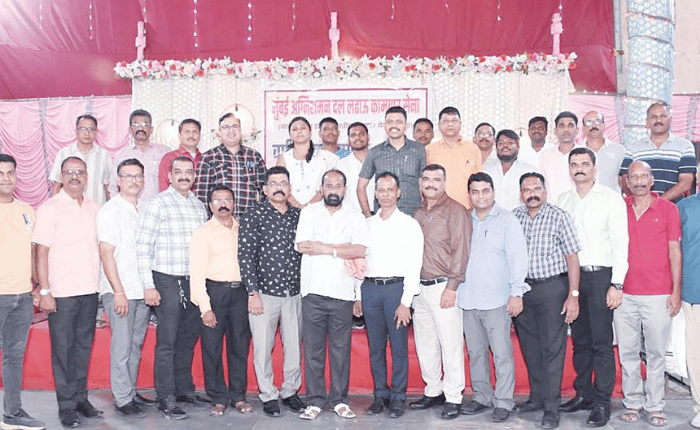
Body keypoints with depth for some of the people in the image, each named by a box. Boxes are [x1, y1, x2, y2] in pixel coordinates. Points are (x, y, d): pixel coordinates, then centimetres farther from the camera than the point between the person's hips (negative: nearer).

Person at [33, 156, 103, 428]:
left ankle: (80, 398, 23)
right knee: (63, 349, 3)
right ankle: (66, 406, 12)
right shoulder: (50, 208, -5)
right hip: (61, 292, -4)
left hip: (90, 290, 4)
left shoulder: (94, 208, 9)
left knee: (84, 346, 11)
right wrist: (45, 292, -12)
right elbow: (41, 253, -7)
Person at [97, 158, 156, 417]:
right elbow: (106, 253, -12)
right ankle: (122, 399, 8)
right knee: (122, 346, -2)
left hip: (142, 290, 6)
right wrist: (119, 291, -15)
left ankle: (131, 392, 24)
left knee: (136, 345, 13)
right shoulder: (111, 211, -7)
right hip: (119, 291, -6)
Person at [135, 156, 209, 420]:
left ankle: (184, 389, 28)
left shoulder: (199, 206, 12)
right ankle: (166, 399, 8)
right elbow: (143, 247, -9)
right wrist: (148, 286, -14)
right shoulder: (158, 204, -6)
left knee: (188, 338, 15)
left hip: (194, 282, 6)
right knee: (167, 342, -2)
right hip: (168, 281, -6)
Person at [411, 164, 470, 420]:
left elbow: (461, 251, -11)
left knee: (451, 344, -3)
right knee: (425, 344, 12)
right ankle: (433, 392, 25)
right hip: (419, 287, 7)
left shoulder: (455, 211, -5)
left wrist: (452, 287, -15)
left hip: (443, 287, -7)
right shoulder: (418, 214, 16)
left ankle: (453, 398, 7)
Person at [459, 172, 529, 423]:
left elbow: (517, 257, -5)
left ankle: (503, 402, 7)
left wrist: (517, 293, -11)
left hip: (497, 299, -4)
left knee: (502, 353, -3)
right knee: (475, 352, 11)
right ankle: (481, 396, 23)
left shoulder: (507, 220, 0)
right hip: (468, 299, 5)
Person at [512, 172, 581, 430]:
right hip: (522, 288, 4)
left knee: (552, 347, -2)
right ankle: (537, 398, 26)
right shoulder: (513, 217, 6)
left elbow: (572, 257, -7)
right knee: (529, 346, 12)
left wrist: (573, 295, -13)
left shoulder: (559, 217, -5)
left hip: (552, 287, -4)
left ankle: (551, 407, 6)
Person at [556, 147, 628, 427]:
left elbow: (620, 242, -6)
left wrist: (616, 284, -12)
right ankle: (583, 394, 22)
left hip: (600, 275, -4)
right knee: (580, 339, 11)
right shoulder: (563, 201, 11)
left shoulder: (611, 198, -2)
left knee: (602, 341, -4)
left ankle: (602, 402, 5)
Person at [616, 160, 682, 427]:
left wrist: (676, 291, -1)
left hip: (658, 294, -1)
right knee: (627, 352, 6)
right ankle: (632, 403, 18)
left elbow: (674, 251, 3)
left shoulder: (668, 209, 3)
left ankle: (655, 406, 14)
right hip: (624, 293, 2)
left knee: (656, 352, 3)